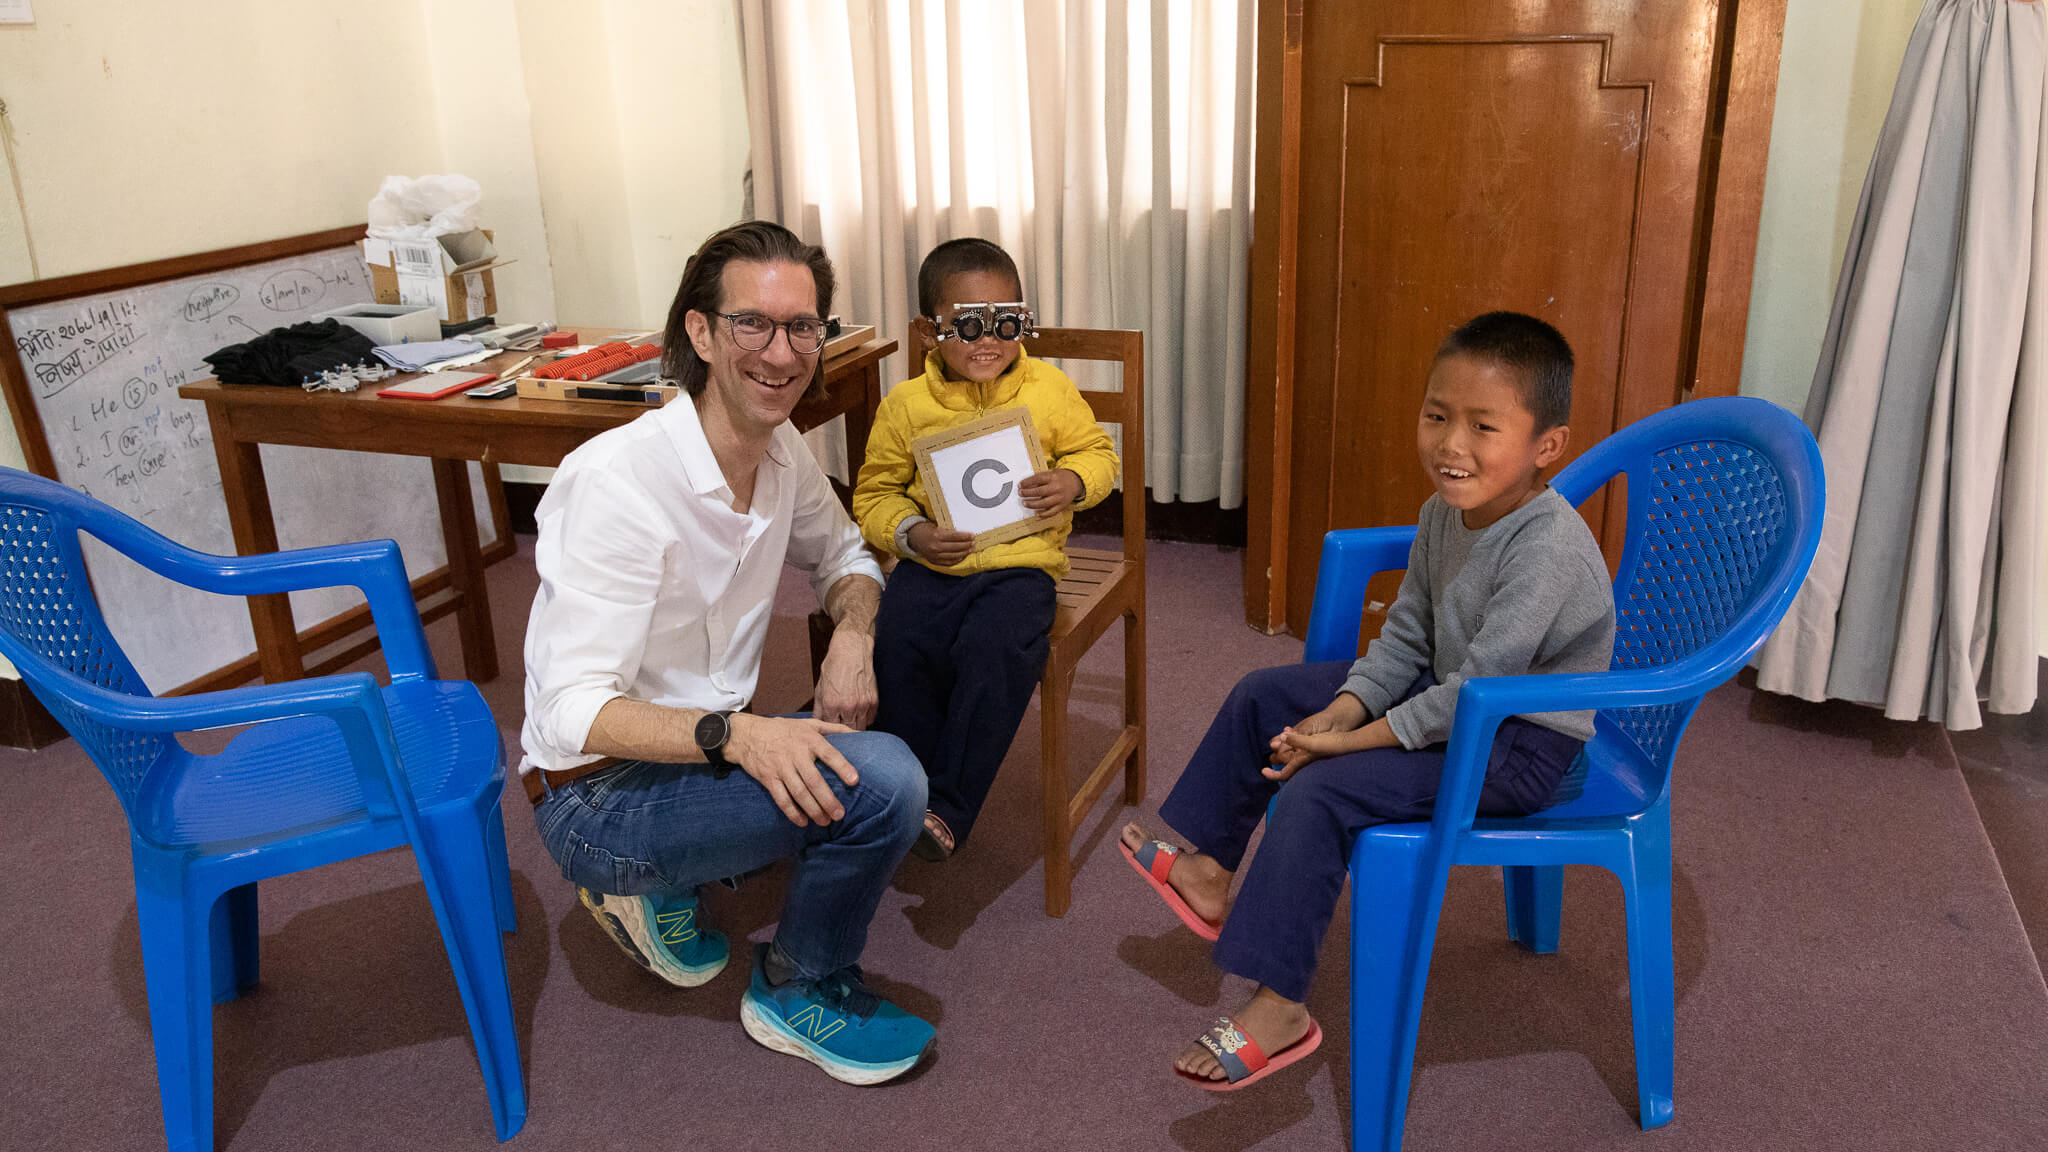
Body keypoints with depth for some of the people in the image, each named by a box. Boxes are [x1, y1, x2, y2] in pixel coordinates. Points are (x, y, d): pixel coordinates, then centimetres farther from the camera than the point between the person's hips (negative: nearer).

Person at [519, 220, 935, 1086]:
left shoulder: (783, 454, -2)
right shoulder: (618, 480, -26)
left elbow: (841, 555, 16)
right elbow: (571, 710, -27)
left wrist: (852, 632, -6)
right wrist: (733, 736, -40)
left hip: (697, 756, 8)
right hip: (595, 796, -8)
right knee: (881, 780, -24)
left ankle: (664, 887, 11)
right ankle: (798, 992, 4)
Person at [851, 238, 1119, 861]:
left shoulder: (1049, 389, 4)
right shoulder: (906, 404, 4)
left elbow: (1097, 452, 15)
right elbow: (873, 493, 9)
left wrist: (1074, 482, -9)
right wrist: (910, 532, -11)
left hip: (1021, 560, -1)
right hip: (930, 563, 2)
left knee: (996, 648, -29)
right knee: (897, 648, -24)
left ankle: (948, 809, -17)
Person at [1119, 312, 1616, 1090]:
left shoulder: (1547, 549, -30)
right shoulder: (1445, 510, -3)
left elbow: (1477, 691, -30)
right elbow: (1405, 639, 4)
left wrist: (1349, 741, -23)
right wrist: (1341, 711, -12)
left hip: (1520, 747, -9)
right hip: (1447, 696, 9)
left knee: (1316, 793, -24)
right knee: (1264, 696, 9)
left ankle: (1278, 1010, -12)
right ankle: (1207, 871, 23)